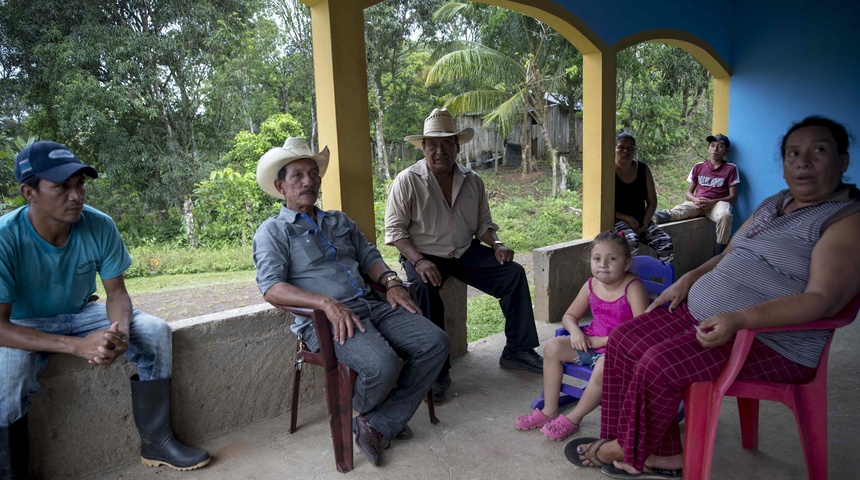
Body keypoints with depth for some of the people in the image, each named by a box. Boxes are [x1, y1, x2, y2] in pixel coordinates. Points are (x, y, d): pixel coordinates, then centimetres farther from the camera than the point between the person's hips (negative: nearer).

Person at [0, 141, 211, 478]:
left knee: (155, 333, -15)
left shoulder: (100, 226, -17)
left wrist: (120, 331, -31)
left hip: (80, 314, 4)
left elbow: (116, 292, -8)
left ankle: (156, 443, -5)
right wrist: (78, 346, -40)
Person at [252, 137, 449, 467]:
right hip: (325, 319, -7)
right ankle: (362, 413, 6)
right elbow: (271, 288, -10)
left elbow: (369, 256, 24)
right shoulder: (273, 231, 4)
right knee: (382, 366, -31)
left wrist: (391, 282, 1)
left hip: (371, 305, 7)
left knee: (436, 343, -12)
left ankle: (379, 425, -7)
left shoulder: (340, 221, 25)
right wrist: (327, 303, -23)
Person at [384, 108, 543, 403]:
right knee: (426, 289, -35)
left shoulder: (472, 181, 8)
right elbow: (395, 229, -11)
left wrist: (496, 245, -5)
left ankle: (517, 351, -1)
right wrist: (419, 261, -25)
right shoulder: (407, 181, -8)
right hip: (424, 255, -4)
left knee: (513, 273, -12)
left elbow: (483, 223, 16)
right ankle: (437, 372, -23)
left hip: (465, 252, 5)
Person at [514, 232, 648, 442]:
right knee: (553, 347, -10)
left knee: (604, 367, -35)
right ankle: (549, 411, 0)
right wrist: (575, 331, -13)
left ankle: (573, 418, -13)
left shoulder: (632, 288, -17)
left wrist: (602, 341, -22)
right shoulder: (591, 285, 0)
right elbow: (569, 316, 12)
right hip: (591, 343, 7)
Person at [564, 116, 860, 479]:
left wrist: (738, 319, -34)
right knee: (622, 341, -4)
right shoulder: (775, 204, 16)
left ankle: (629, 451, 3)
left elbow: (822, 299, -23)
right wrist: (688, 280, 7)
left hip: (773, 341, -9)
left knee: (659, 365, -25)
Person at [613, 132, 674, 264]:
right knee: (631, 241, -35)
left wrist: (644, 225, -7)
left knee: (666, 243, -17)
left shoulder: (643, 169, 7)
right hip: (617, 220, -5)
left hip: (641, 220, 5)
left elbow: (652, 202, 8)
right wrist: (628, 219, -16)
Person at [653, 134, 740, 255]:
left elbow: (733, 197, 2)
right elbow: (688, 193, 13)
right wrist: (695, 200, -12)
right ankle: (666, 215, -68)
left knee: (725, 216, -38)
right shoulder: (698, 167, 14)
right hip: (697, 202, 2)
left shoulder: (730, 168, 6)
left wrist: (712, 202, -15)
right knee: (681, 209, -33)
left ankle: (718, 257, -34)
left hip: (718, 203, -2)